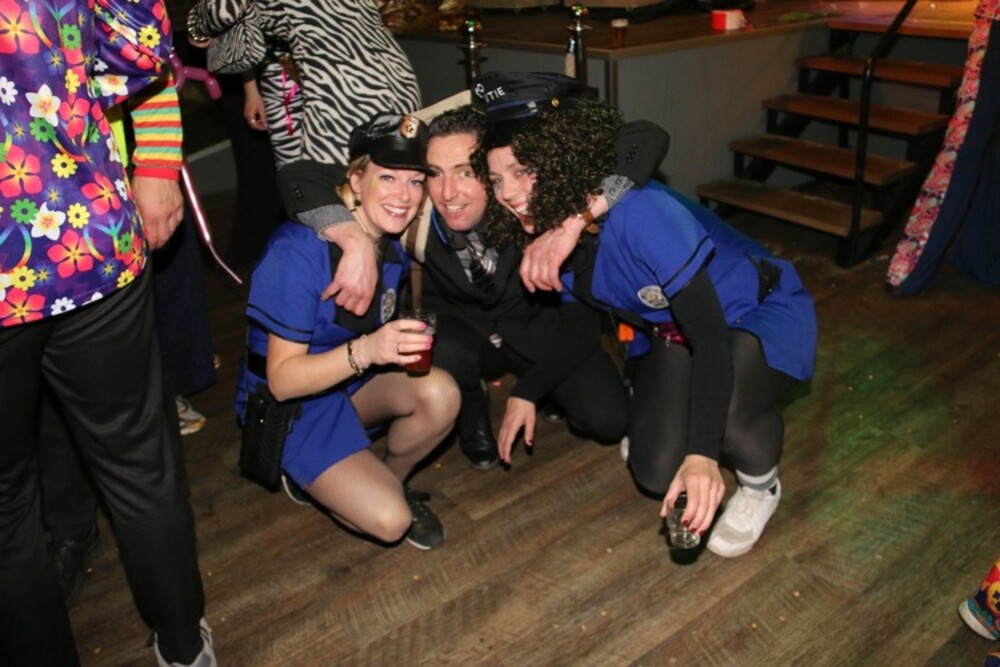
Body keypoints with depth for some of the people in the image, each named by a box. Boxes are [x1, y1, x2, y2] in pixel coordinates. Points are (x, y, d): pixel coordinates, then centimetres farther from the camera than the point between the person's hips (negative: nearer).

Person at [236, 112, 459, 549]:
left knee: (440, 394, -26)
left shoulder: (395, 241, -7)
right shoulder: (299, 251, -27)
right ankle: (308, 477, 10)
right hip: (292, 405, -5)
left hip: (357, 382, 6)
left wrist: (404, 344, -10)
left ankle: (391, 479, 4)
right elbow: (281, 380, -25)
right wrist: (365, 351, -40)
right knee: (388, 521, -21)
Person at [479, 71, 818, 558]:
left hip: (760, 314, -5)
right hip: (668, 333, 6)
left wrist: (703, 452, -44)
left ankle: (760, 485, 0)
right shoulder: (550, 231, -12)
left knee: (724, 417, -37)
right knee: (656, 473, -12)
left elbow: (710, 334, -36)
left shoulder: (641, 213, -35)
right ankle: (644, 396, 23)